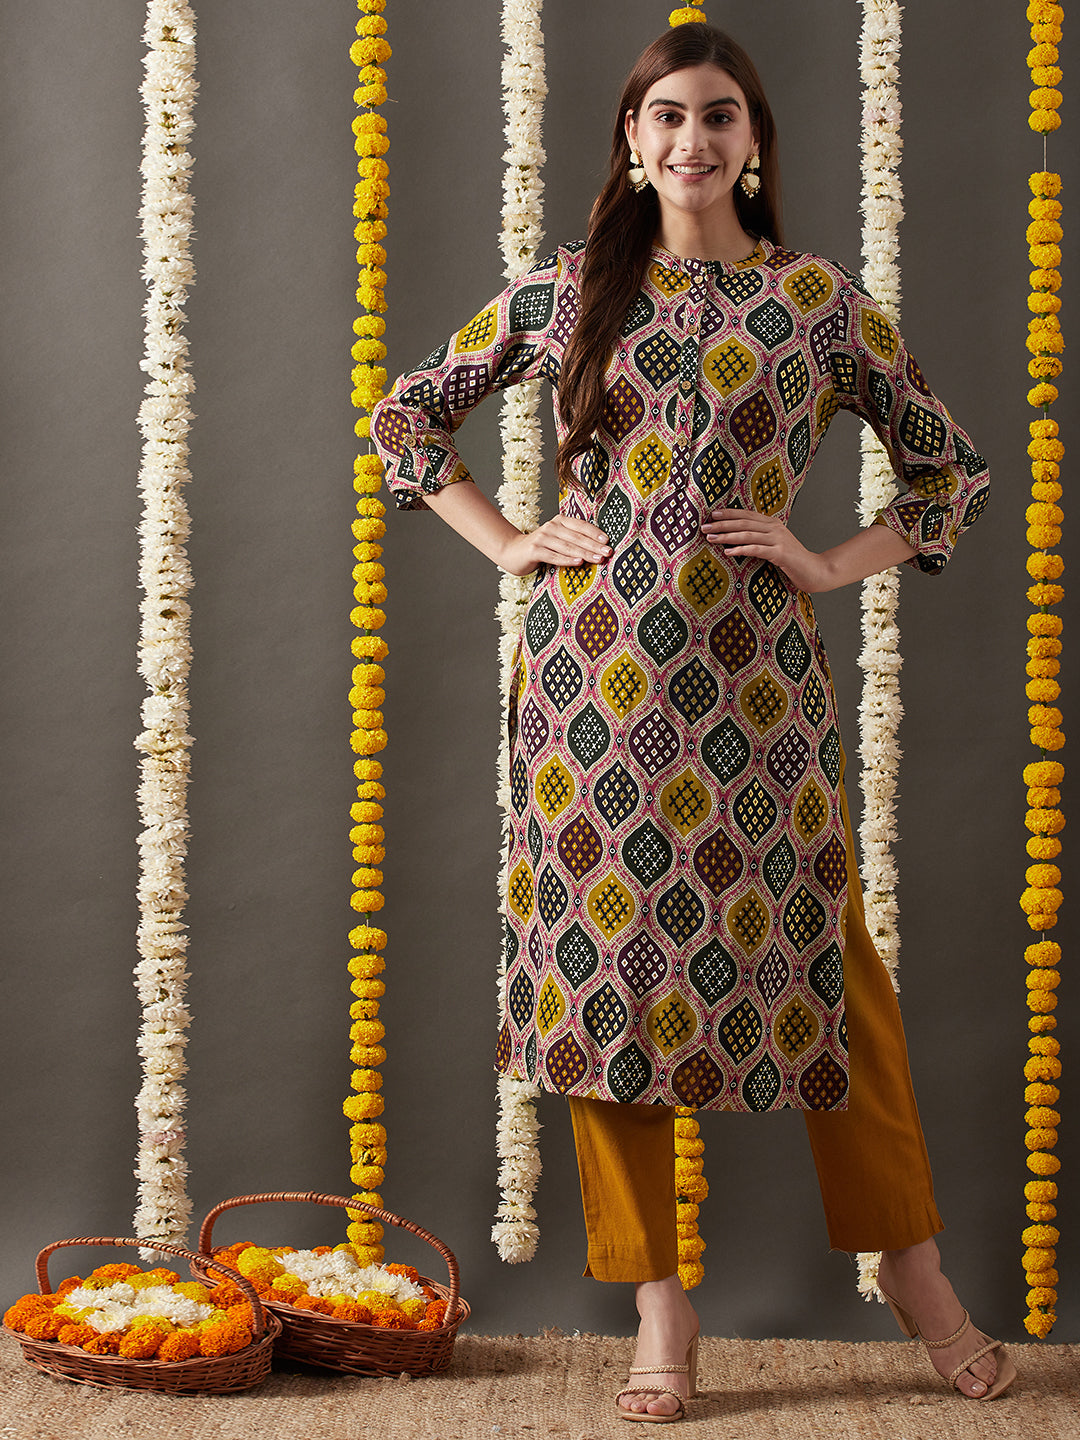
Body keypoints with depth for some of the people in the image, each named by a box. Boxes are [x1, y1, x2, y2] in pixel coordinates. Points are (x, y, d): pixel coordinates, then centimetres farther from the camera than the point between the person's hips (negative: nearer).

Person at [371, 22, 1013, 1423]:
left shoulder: (822, 301, 5)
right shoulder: (566, 292, 6)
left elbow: (953, 467, 12)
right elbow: (407, 414, 15)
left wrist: (830, 563, 0)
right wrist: (510, 542, 5)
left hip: (754, 672, -1)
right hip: (593, 666, 1)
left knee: (817, 954, 3)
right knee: (608, 956, 2)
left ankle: (911, 1262, 20)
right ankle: (659, 1300, 14)